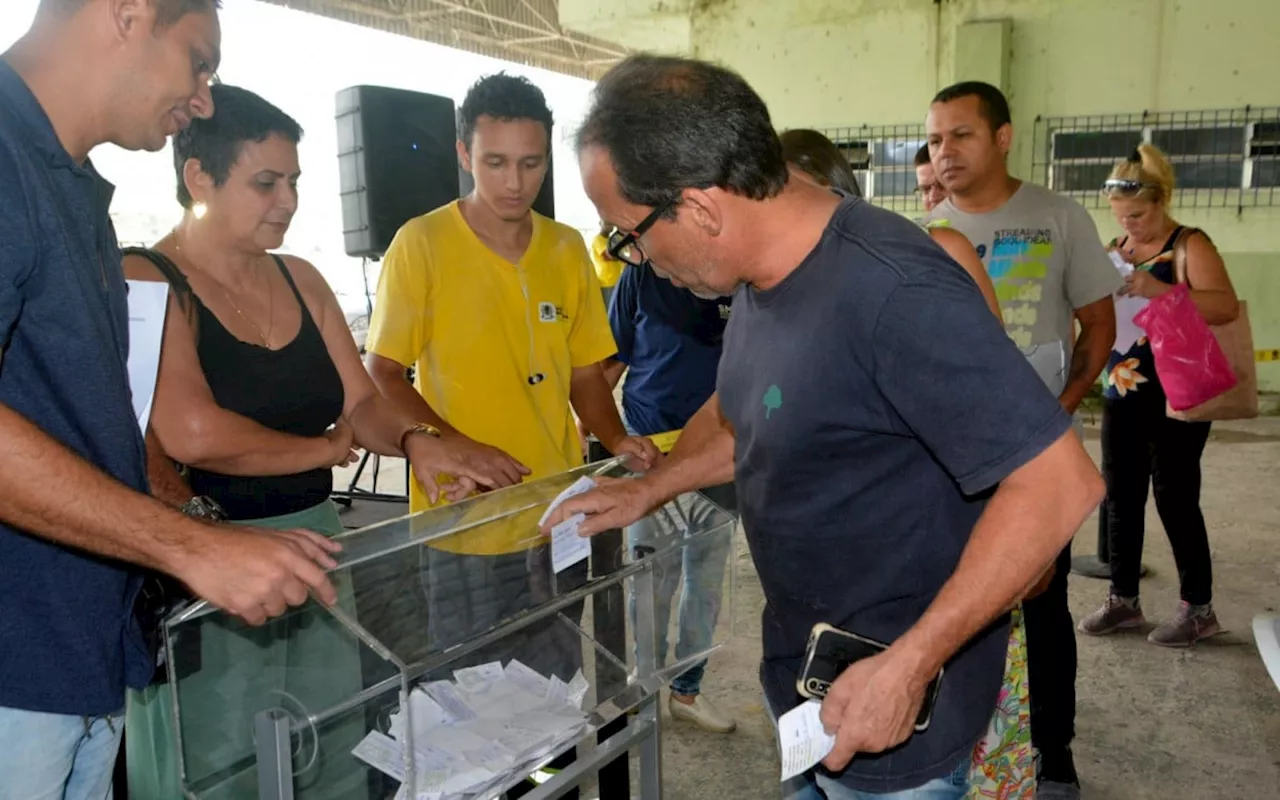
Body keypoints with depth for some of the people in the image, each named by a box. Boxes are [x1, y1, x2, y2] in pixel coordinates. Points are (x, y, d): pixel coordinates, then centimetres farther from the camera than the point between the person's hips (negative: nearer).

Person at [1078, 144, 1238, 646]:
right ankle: (1123, 600, 21)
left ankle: (1198, 608, 14)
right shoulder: (1116, 249, 12)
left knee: (1175, 498, -1)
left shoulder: (1190, 245, -8)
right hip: (1121, 393, 6)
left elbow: (1227, 306, -22)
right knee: (1120, 498, 9)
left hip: (1174, 397, -6)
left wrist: (1159, 290, -33)